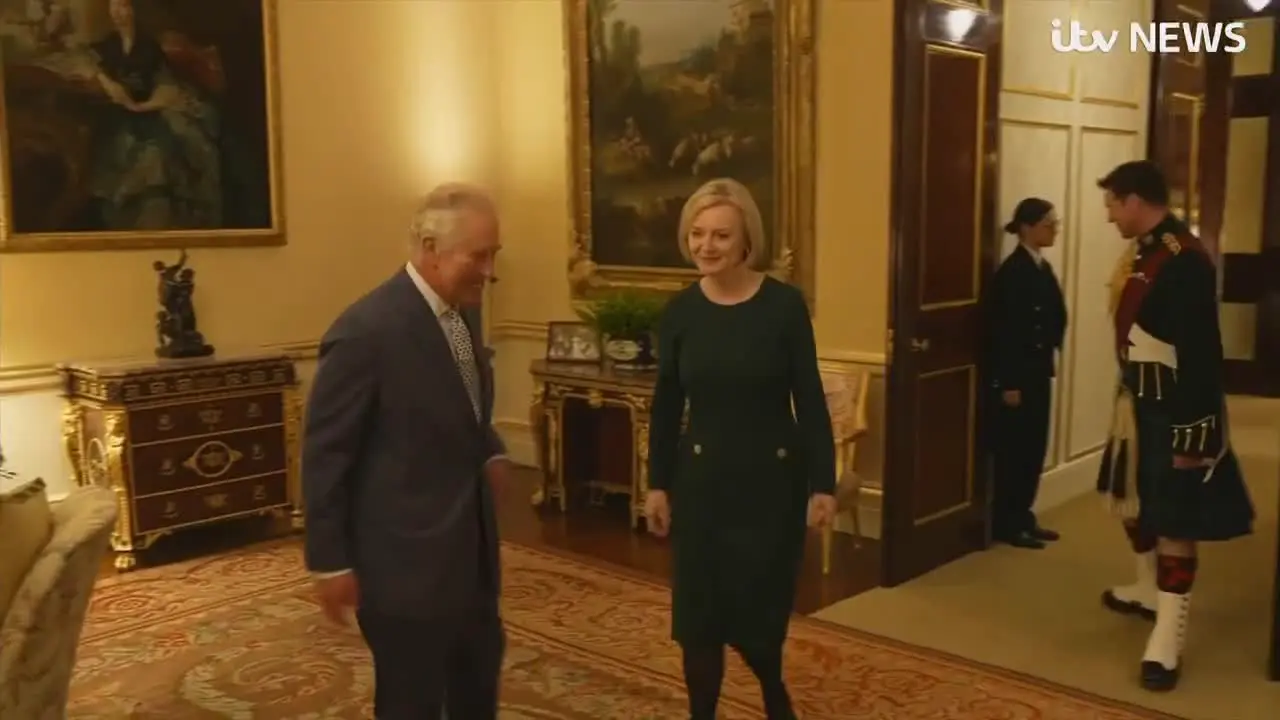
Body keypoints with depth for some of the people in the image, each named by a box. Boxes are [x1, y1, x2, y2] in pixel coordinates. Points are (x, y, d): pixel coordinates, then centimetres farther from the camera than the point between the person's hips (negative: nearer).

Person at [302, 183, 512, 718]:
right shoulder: (366, 331, -22)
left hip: (470, 544, 8)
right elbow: (325, 455, -16)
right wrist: (331, 563, -12)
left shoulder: (462, 310, 3)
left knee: (480, 671, 25)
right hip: (405, 556, -8)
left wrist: (489, 452, 0)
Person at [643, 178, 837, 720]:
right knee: (700, 611, 7)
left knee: (762, 604, 8)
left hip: (772, 477, -2)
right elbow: (666, 405, 4)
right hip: (701, 478, 2)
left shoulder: (784, 305, -10)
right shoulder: (679, 311, -2)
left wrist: (823, 483, -8)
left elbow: (810, 400, -7)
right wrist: (658, 484, 4)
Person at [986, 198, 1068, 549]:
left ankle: (1022, 516, 24)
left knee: (1034, 448, 13)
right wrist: (1009, 383, -19)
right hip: (1016, 375, -9)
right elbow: (1003, 330, -18)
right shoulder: (1012, 271, -15)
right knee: (1013, 449, 0)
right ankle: (1005, 523, 10)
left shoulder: (1043, 267, 12)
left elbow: (1056, 316, 13)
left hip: (1039, 372, 9)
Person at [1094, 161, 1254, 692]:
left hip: (1173, 409, -10)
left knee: (1173, 520, -2)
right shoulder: (1143, 253, 8)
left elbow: (1200, 356, -24)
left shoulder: (1184, 261, -23)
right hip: (1139, 401, 10)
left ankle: (1168, 638, 5)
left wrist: (1190, 434, -23)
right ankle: (1150, 592, 43)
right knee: (1131, 500, 23)